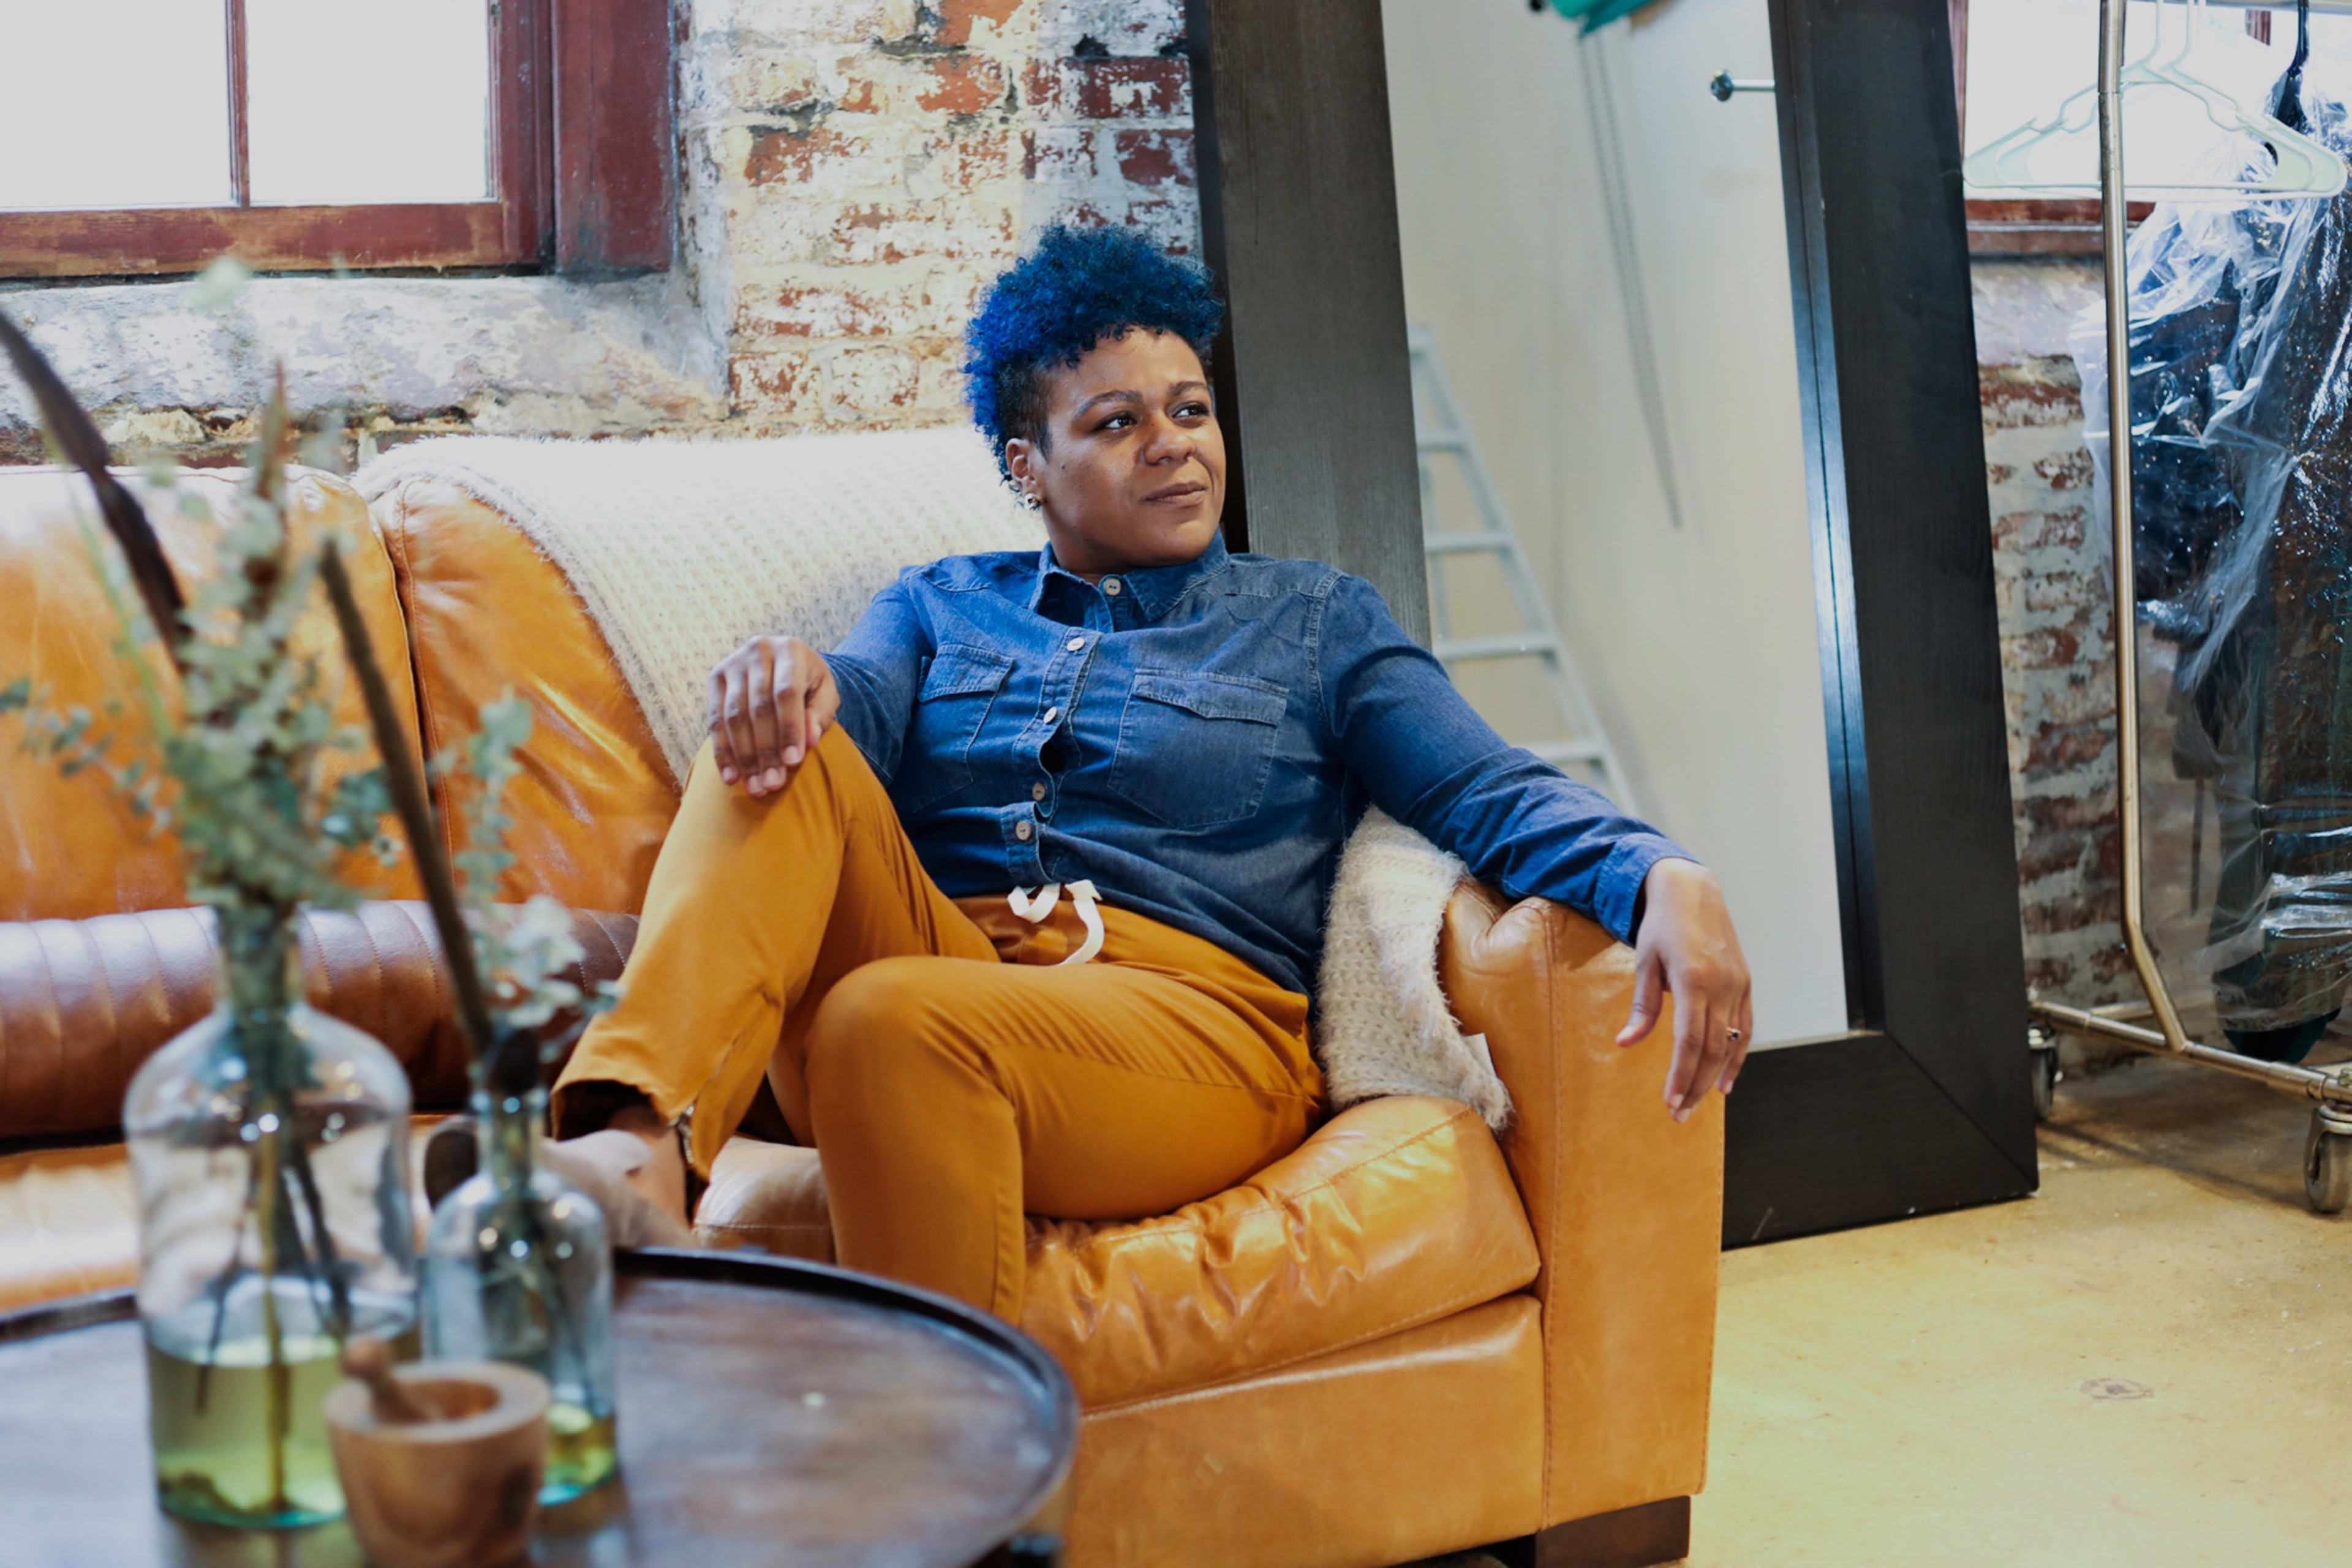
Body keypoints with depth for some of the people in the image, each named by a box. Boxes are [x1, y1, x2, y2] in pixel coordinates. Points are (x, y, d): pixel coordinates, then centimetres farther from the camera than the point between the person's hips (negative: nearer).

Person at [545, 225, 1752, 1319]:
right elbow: (857, 704, 3)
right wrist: (782, 676, -23)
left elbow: (1489, 794, 5)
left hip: (1188, 1013, -2)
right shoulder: (940, 605, 25)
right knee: (776, 752, -23)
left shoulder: (1315, 622, 19)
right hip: (940, 961, 3)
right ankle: (639, 1138, -45)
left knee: (896, 1018, -34)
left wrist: (1662, 876, -16)